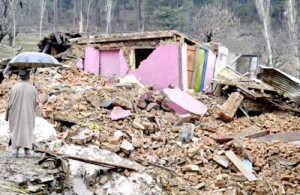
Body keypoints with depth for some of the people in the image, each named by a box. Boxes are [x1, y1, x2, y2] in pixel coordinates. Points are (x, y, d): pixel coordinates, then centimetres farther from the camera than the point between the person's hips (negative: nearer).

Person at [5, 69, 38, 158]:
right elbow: (36, 102, -1)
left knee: (16, 130, 10)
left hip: (16, 114, -1)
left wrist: (7, 115, 3)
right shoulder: (33, 88, -8)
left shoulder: (15, 88, -11)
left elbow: (10, 102, -7)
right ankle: (27, 149, 8)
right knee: (27, 130, 11)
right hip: (29, 114, 1)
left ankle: (16, 150, 4)